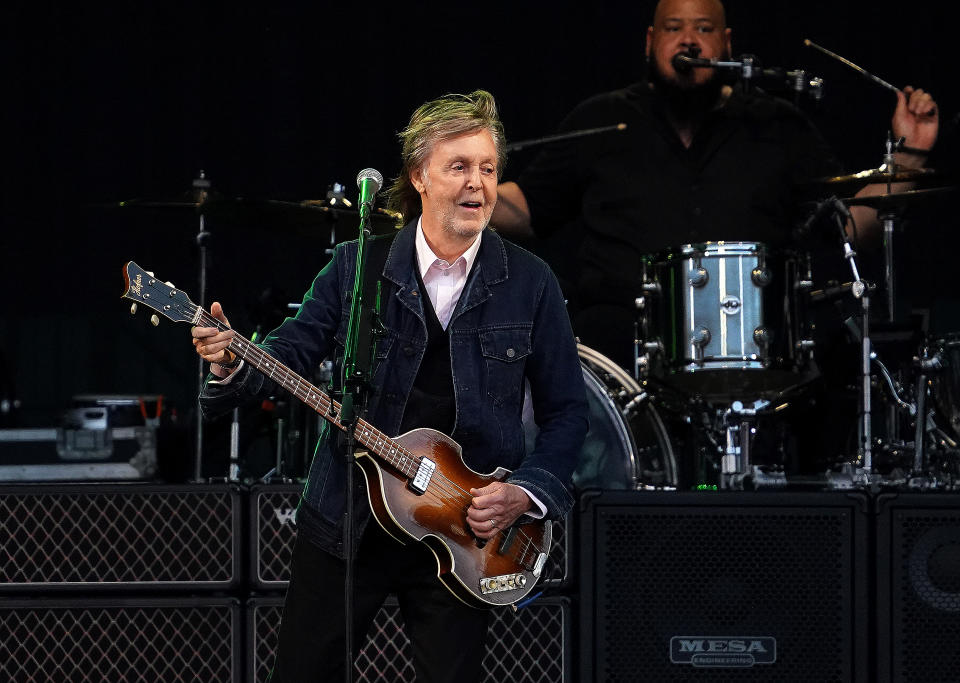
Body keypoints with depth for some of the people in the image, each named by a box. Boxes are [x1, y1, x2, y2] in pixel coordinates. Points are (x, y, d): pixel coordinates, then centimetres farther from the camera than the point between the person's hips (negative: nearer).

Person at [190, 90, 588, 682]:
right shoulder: (356, 267, 0)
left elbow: (566, 410, 4)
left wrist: (525, 493, -10)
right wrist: (232, 364, -20)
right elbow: (287, 356, 2)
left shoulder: (529, 284, -1)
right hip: (346, 520, 0)